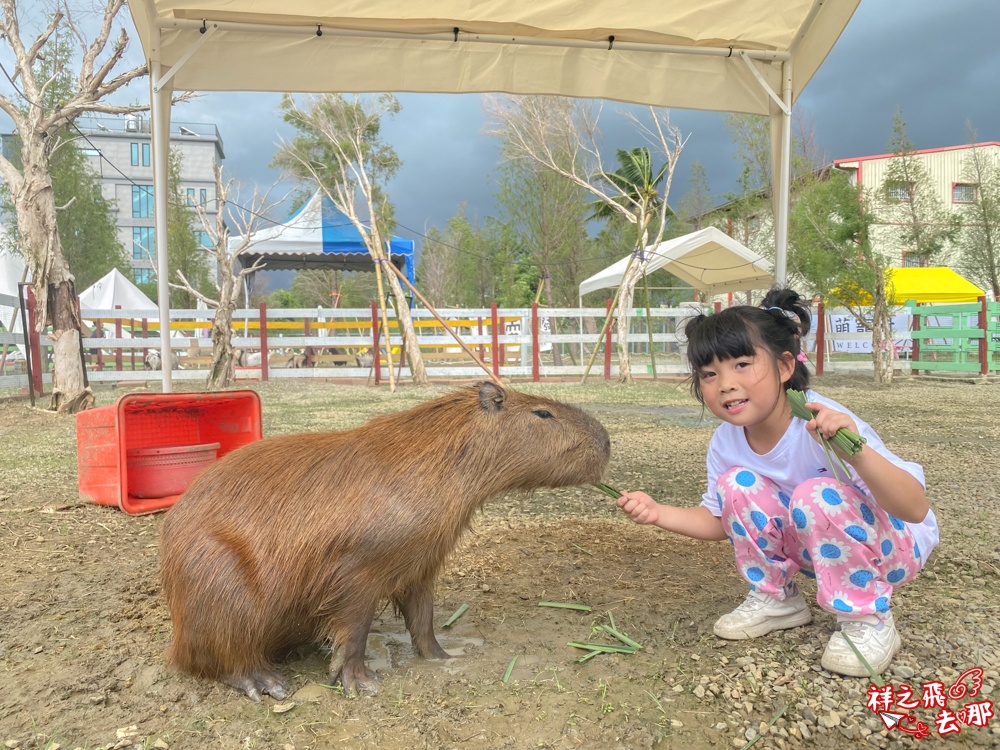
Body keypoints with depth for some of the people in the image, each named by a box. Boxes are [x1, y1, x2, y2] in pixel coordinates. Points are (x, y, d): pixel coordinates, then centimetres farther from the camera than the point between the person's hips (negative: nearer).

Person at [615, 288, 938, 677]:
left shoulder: (824, 426, -32)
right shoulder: (725, 442, -14)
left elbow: (916, 509, -36)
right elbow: (718, 520, 2)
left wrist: (856, 451, -54)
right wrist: (658, 512, -15)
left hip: (894, 544, -5)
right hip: (824, 550, 5)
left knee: (818, 496, -33)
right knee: (737, 485, -15)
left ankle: (868, 620, -10)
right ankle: (776, 599, 7)